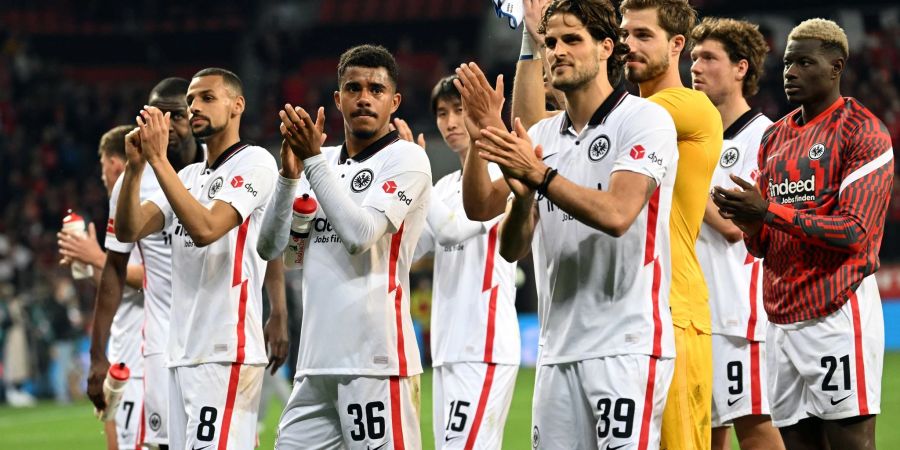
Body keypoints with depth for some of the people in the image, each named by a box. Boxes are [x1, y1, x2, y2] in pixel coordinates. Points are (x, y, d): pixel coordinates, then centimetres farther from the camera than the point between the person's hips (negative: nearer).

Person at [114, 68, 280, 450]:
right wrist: (135, 166, -5)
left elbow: (205, 229, -18)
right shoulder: (188, 176, 20)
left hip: (225, 354, -8)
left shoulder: (254, 163, -4)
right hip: (181, 353, 8)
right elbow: (128, 231, 9)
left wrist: (158, 159, -16)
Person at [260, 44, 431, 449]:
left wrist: (312, 158, -12)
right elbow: (270, 246, 12)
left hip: (376, 361, -7)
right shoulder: (325, 164, 18)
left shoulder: (405, 159, -1)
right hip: (316, 364, 7)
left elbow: (360, 233, -15)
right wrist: (290, 172, -1)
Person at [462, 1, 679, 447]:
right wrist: (522, 196, -13)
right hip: (557, 351, 6)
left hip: (626, 344, -6)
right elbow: (511, 249, 7)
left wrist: (539, 174, -21)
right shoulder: (541, 136, 14)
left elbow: (616, 214, -18)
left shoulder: (645, 119, -4)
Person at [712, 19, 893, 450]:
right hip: (782, 317, 7)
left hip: (838, 315, -7)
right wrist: (746, 218, -4)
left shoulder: (862, 132, -5)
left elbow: (853, 232, -14)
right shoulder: (775, 136, 17)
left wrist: (768, 210, -19)